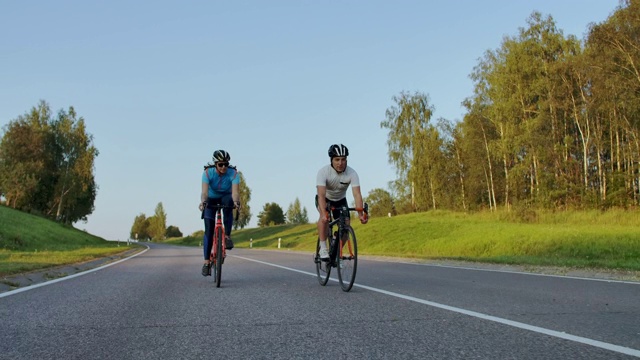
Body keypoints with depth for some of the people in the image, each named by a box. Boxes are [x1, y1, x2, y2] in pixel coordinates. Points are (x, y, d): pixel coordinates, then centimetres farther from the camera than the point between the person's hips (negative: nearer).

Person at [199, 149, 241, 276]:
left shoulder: (233, 173, -26)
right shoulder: (208, 172, -26)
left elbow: (235, 191, -37)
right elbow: (204, 191, -38)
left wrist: (236, 202, -58)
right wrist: (203, 202, -58)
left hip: (225, 198, 0)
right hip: (211, 200, 0)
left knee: (229, 201, -38)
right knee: (209, 229, -12)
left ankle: (227, 236, -25)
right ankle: (207, 262, -7)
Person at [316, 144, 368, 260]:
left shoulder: (352, 173, -26)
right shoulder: (323, 171, -32)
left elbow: (357, 194, -34)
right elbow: (321, 194, -41)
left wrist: (360, 213, -49)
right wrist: (324, 213, -56)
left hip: (340, 200, 2)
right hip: (325, 199, -2)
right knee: (324, 216, -33)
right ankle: (323, 248, -25)